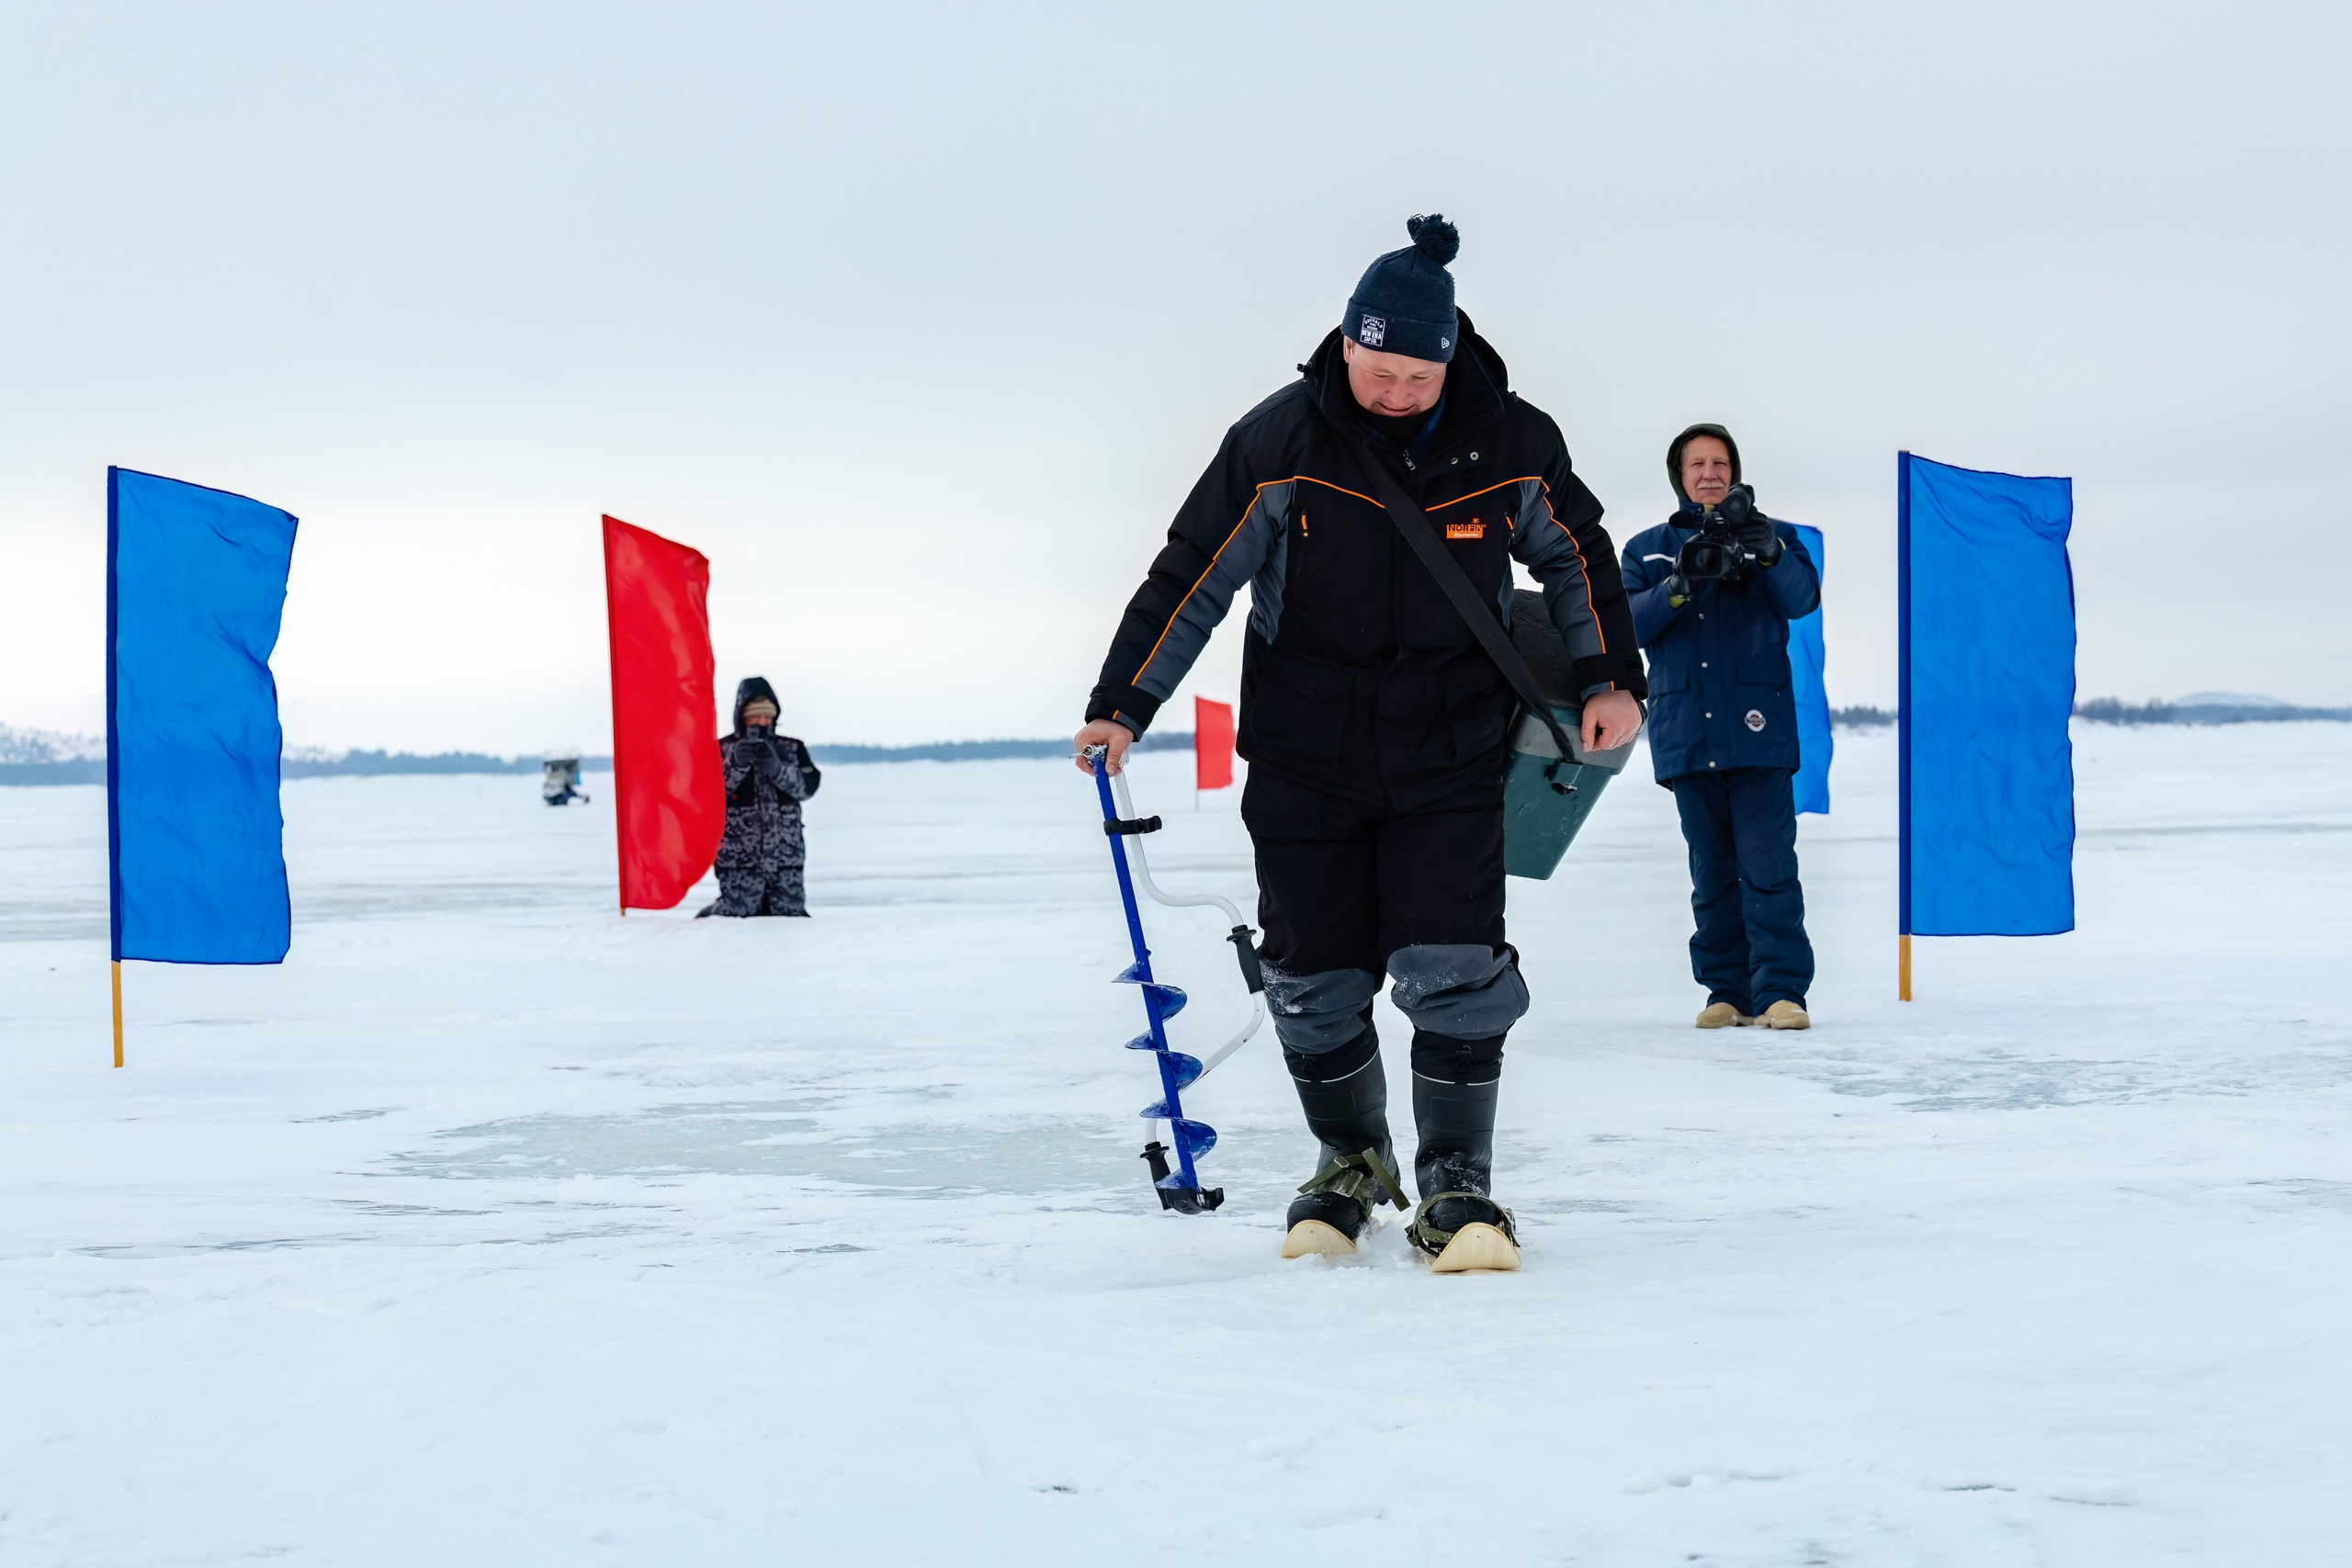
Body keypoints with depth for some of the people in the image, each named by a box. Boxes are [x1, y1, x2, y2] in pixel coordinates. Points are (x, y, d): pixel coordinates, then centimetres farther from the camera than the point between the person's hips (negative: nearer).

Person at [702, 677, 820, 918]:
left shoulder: (792, 749, 11)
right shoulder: (722, 750, 6)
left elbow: (808, 785, -5)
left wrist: (776, 767, -23)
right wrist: (736, 763, -27)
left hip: (787, 859, 3)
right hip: (738, 860, -3)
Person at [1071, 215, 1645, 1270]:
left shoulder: (1510, 443, -6)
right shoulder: (1281, 443, -11)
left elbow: (1577, 554, 12)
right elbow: (1193, 575, -4)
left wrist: (1608, 678, 7)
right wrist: (1123, 704, -6)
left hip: (1450, 755, 0)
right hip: (1304, 757, 0)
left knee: (1453, 970, -11)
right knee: (1314, 980, 6)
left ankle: (1456, 1188, 3)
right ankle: (1350, 1161, 29)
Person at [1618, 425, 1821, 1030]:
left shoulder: (1773, 539, 11)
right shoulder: (1649, 549, 14)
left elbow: (1802, 600, -5)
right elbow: (1628, 624, 1)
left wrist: (1769, 552, -25)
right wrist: (1679, 585, -17)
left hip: (1758, 729, -2)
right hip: (1685, 730, 2)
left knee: (1768, 866, -11)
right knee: (1712, 872, 6)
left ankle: (1780, 991, -10)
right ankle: (1727, 991, 12)